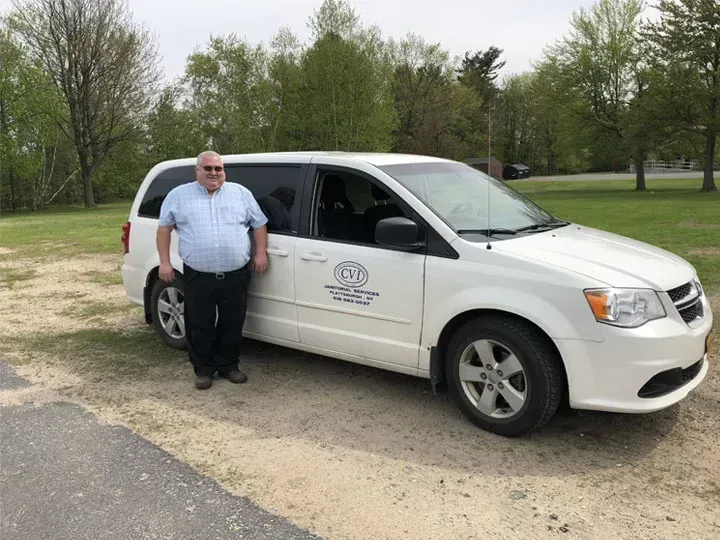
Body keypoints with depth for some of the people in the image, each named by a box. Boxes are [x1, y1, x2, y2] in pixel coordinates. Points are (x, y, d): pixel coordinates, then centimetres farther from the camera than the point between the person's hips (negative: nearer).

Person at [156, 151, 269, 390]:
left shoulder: (241, 193, 9)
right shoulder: (179, 195, 6)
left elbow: (259, 223, 13)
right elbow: (164, 227, 8)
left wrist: (260, 253, 2)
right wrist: (165, 262, 0)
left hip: (236, 275, 1)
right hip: (198, 276, -1)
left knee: (232, 325, 10)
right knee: (200, 327, 7)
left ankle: (228, 365, 28)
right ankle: (203, 369, 24)